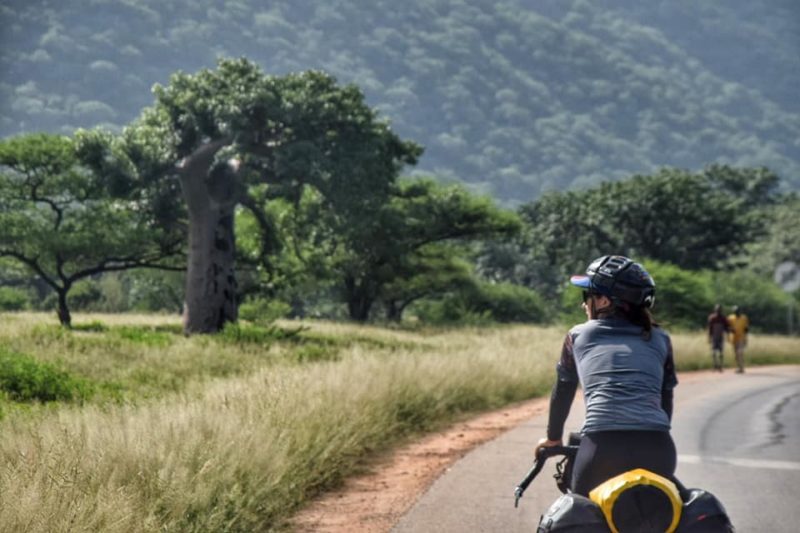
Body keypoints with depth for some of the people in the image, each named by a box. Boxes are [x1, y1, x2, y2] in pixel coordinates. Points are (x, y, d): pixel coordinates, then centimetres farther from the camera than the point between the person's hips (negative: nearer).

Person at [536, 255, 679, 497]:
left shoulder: (578, 335, 19)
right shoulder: (659, 339, 22)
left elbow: (562, 392, 30)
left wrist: (553, 438, 44)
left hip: (601, 447, -1)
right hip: (656, 448, 2)